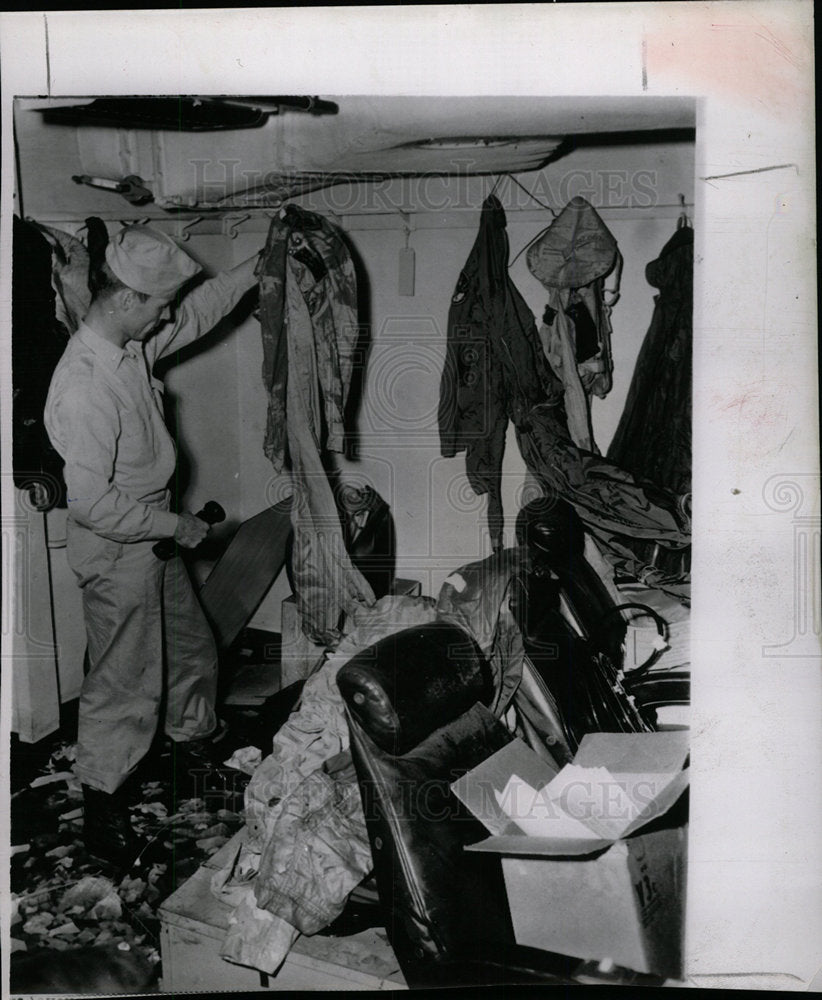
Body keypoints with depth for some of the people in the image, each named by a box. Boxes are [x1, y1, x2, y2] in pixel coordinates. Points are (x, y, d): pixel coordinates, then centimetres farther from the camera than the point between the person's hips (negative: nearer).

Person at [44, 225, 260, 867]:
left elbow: (198, 313, 16)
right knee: (125, 684, 5)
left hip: (154, 541, 9)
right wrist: (176, 524, -19)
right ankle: (101, 805, 26)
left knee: (192, 647, 24)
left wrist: (256, 269, 11)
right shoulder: (83, 389, -30)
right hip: (117, 556, -9)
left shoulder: (134, 345, -2)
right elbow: (91, 503, -29)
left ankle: (196, 736, 50)